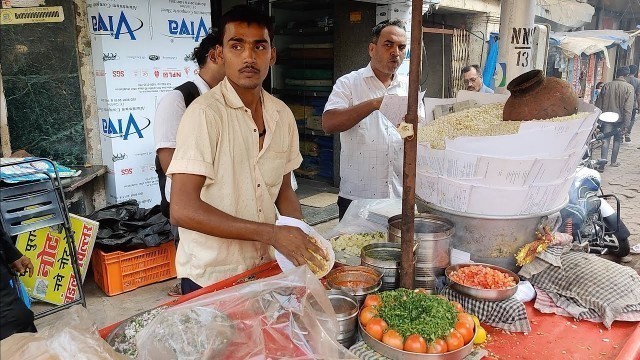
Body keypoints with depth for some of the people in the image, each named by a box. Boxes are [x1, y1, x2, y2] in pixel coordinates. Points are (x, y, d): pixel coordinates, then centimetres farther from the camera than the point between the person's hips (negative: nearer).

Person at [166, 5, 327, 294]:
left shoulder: (282, 115, 0)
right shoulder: (205, 113, -18)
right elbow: (182, 209, -24)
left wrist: (303, 242, -7)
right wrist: (273, 234, -26)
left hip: (264, 267, 6)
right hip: (210, 278, -5)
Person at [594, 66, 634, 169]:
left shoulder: (606, 86, -1)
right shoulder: (629, 88, -9)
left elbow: (599, 104, 3)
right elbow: (628, 108, -13)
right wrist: (626, 124, -11)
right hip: (620, 118, -1)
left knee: (605, 140, 1)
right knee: (617, 140, 15)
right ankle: (614, 161, 26)